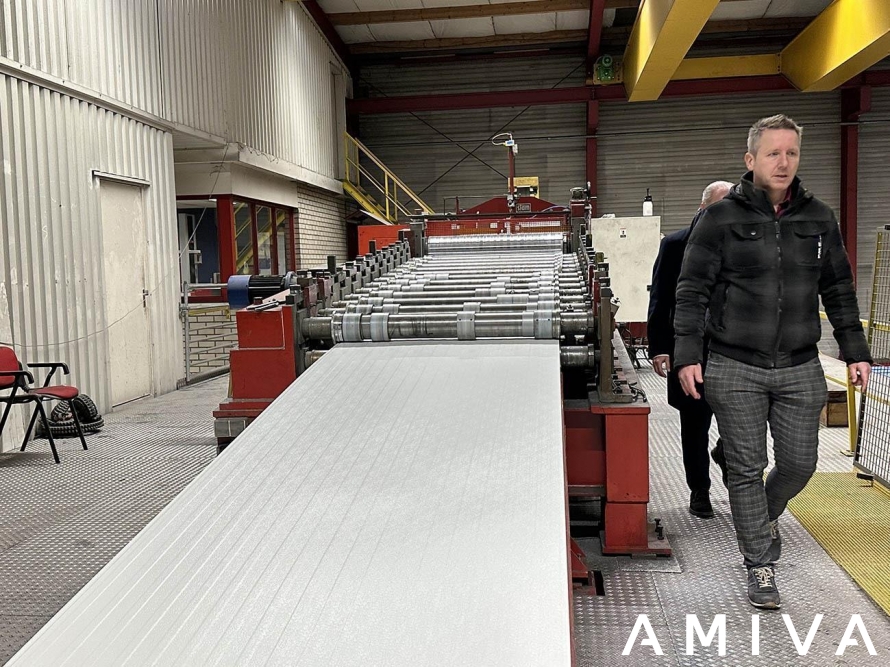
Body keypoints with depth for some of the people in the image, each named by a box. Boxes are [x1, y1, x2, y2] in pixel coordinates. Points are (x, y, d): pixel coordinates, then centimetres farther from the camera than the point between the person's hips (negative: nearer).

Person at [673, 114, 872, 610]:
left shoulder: (819, 218, 8)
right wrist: (687, 356, -11)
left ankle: (767, 514, 41)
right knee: (747, 469, 2)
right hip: (736, 370, -3)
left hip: (800, 370, 4)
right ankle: (760, 566, 17)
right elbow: (692, 291, -4)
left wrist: (856, 352, 11)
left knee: (800, 463, 8)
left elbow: (839, 291, 15)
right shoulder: (721, 219, -4)